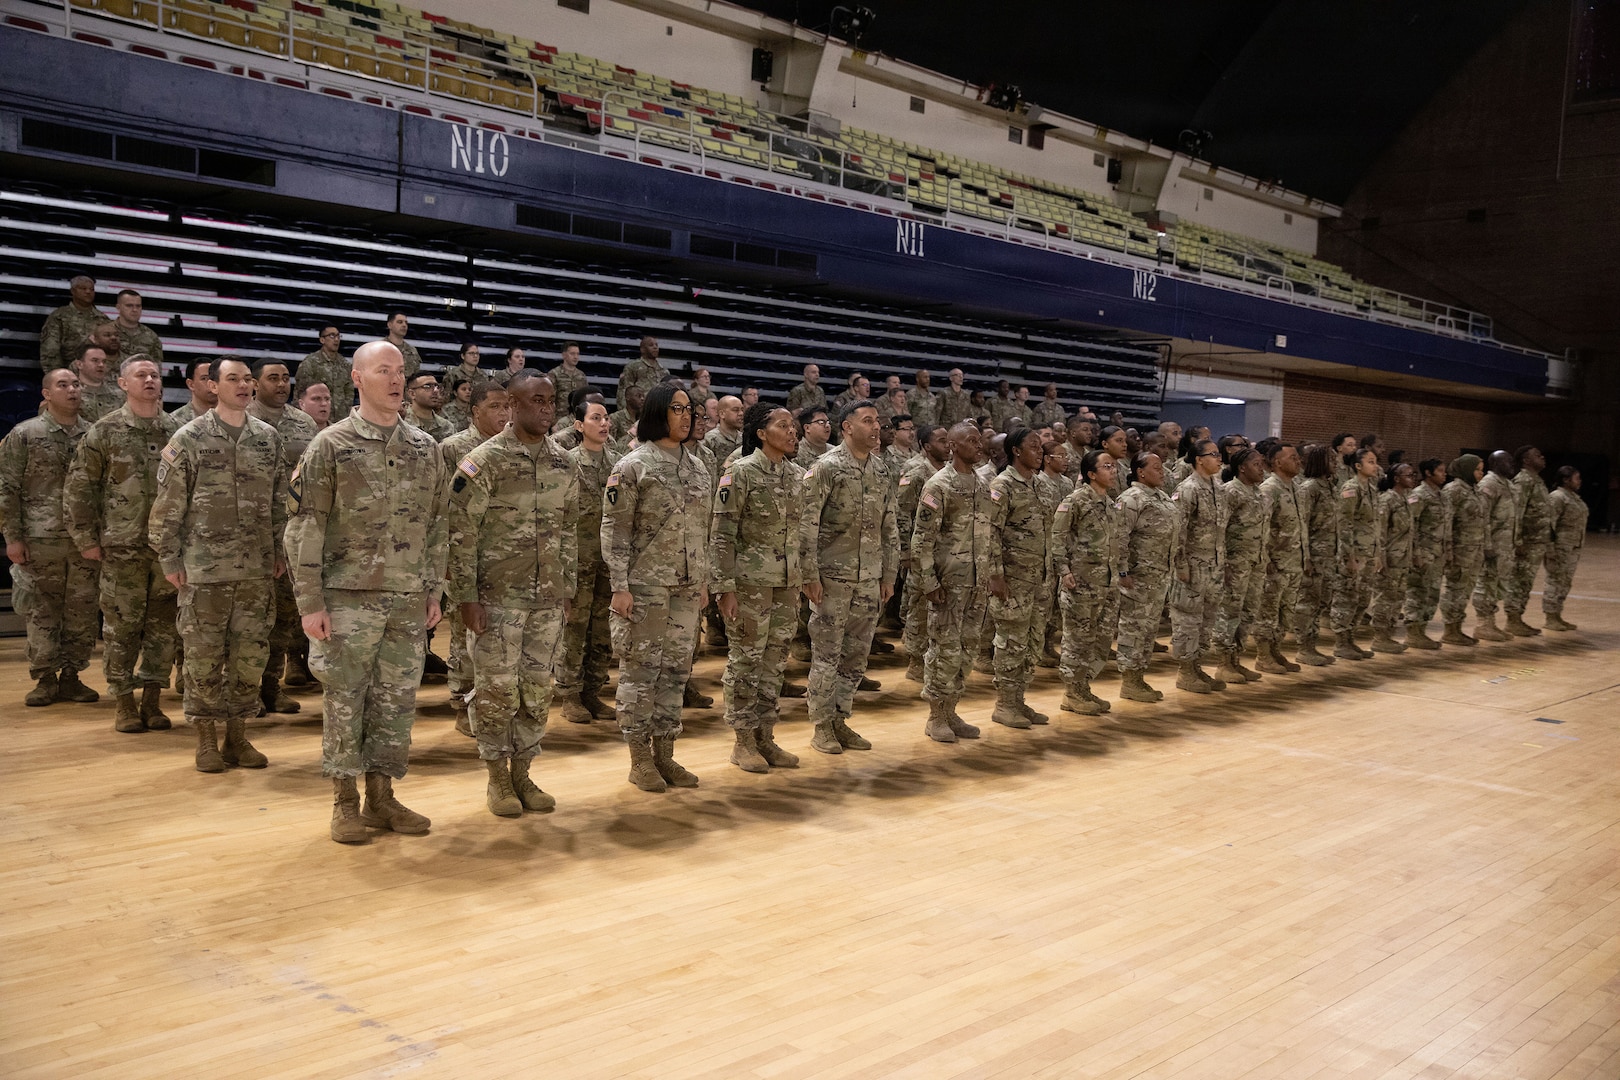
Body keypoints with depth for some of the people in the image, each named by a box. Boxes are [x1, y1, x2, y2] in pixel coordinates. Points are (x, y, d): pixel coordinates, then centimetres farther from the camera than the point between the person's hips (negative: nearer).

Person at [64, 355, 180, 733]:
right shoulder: (105, 431, -1)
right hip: (123, 547, -2)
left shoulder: (177, 431, 6)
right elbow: (77, 488, 1)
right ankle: (125, 704, 13)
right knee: (121, 627, 3)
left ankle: (152, 701, 17)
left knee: (162, 627, 6)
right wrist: (86, 539, -2)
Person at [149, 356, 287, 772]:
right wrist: (169, 558, -5)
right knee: (204, 655, 3)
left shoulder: (268, 438, 7)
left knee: (251, 654, 7)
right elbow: (168, 504, -2)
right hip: (205, 567, -3)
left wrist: (280, 551, 11)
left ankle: (237, 735, 20)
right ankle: (207, 740, 16)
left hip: (257, 568, 3)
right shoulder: (190, 438, -3)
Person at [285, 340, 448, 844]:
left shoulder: (426, 448, 9)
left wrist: (434, 590, 9)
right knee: (344, 700, 3)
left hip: (410, 600, 4)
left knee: (397, 700, 9)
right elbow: (304, 527, -6)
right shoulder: (331, 445, -4)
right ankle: (345, 801, 16)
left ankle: (382, 796, 21)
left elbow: (437, 524, 13)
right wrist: (310, 603, -10)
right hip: (350, 597, -4)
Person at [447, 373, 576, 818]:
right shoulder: (484, 460, -9)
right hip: (498, 597, -5)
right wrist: (466, 596, -13)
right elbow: (462, 532, -9)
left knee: (538, 690, 9)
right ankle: (497, 777, 17)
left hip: (548, 599, 5)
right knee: (496, 689, 2)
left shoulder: (564, 463, 7)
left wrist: (568, 589, 11)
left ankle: (522, 772, 23)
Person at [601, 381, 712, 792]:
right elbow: (614, 529, -10)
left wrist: (703, 580, 14)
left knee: (676, 669, 10)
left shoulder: (698, 467, 11)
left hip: (685, 588, 6)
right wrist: (619, 586, -15)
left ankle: (665, 754, 20)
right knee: (640, 669, 1)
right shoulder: (633, 466, -8)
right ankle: (640, 759, 12)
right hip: (644, 586, -6)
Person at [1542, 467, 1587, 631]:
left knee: (1565, 582, 12)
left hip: (1573, 548, 9)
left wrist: (1578, 550, 20)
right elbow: (1549, 524, -18)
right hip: (1560, 548, -9)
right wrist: (1551, 549, -21)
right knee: (1555, 581, -4)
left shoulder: (1574, 497, 16)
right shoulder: (1557, 498, -13)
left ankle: (1557, 616, 18)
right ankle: (1550, 619, 1)